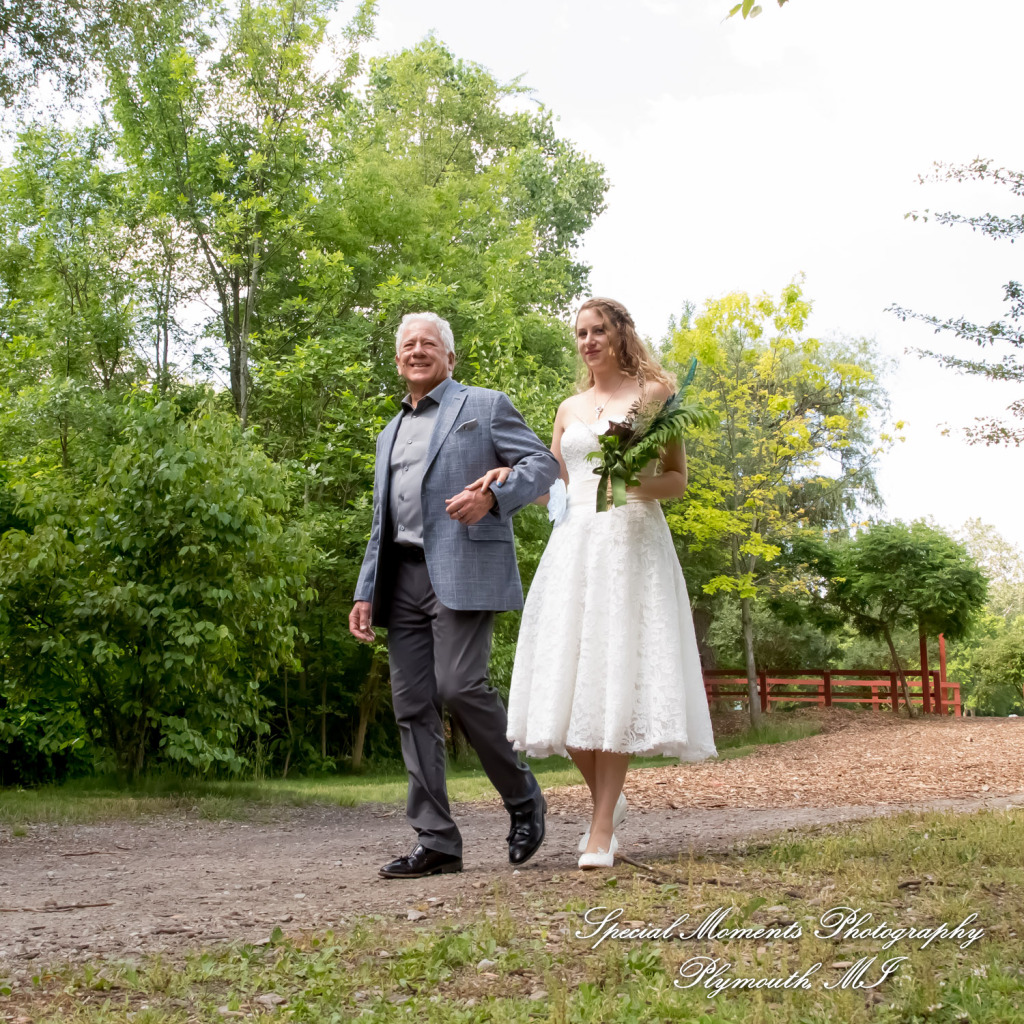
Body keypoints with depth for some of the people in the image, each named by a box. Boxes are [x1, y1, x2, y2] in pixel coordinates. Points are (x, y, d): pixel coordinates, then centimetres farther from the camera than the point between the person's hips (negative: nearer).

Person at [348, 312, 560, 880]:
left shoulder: (485, 405, 9)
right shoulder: (389, 434, 26)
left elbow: (542, 462, 1)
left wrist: (491, 497, -17)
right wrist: (366, 591, 15)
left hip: (462, 570, -6)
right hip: (402, 578, 7)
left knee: (459, 686, -18)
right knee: (412, 704, 0)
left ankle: (523, 797, 6)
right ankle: (436, 842, 5)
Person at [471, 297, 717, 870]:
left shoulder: (653, 393, 8)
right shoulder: (570, 409, 21)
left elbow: (678, 481, 4)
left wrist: (636, 480, -16)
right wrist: (511, 476, 1)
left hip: (632, 538, -4)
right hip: (574, 542, 4)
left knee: (617, 674, -10)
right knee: (566, 677, -4)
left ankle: (602, 828, -7)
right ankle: (609, 797, 18)